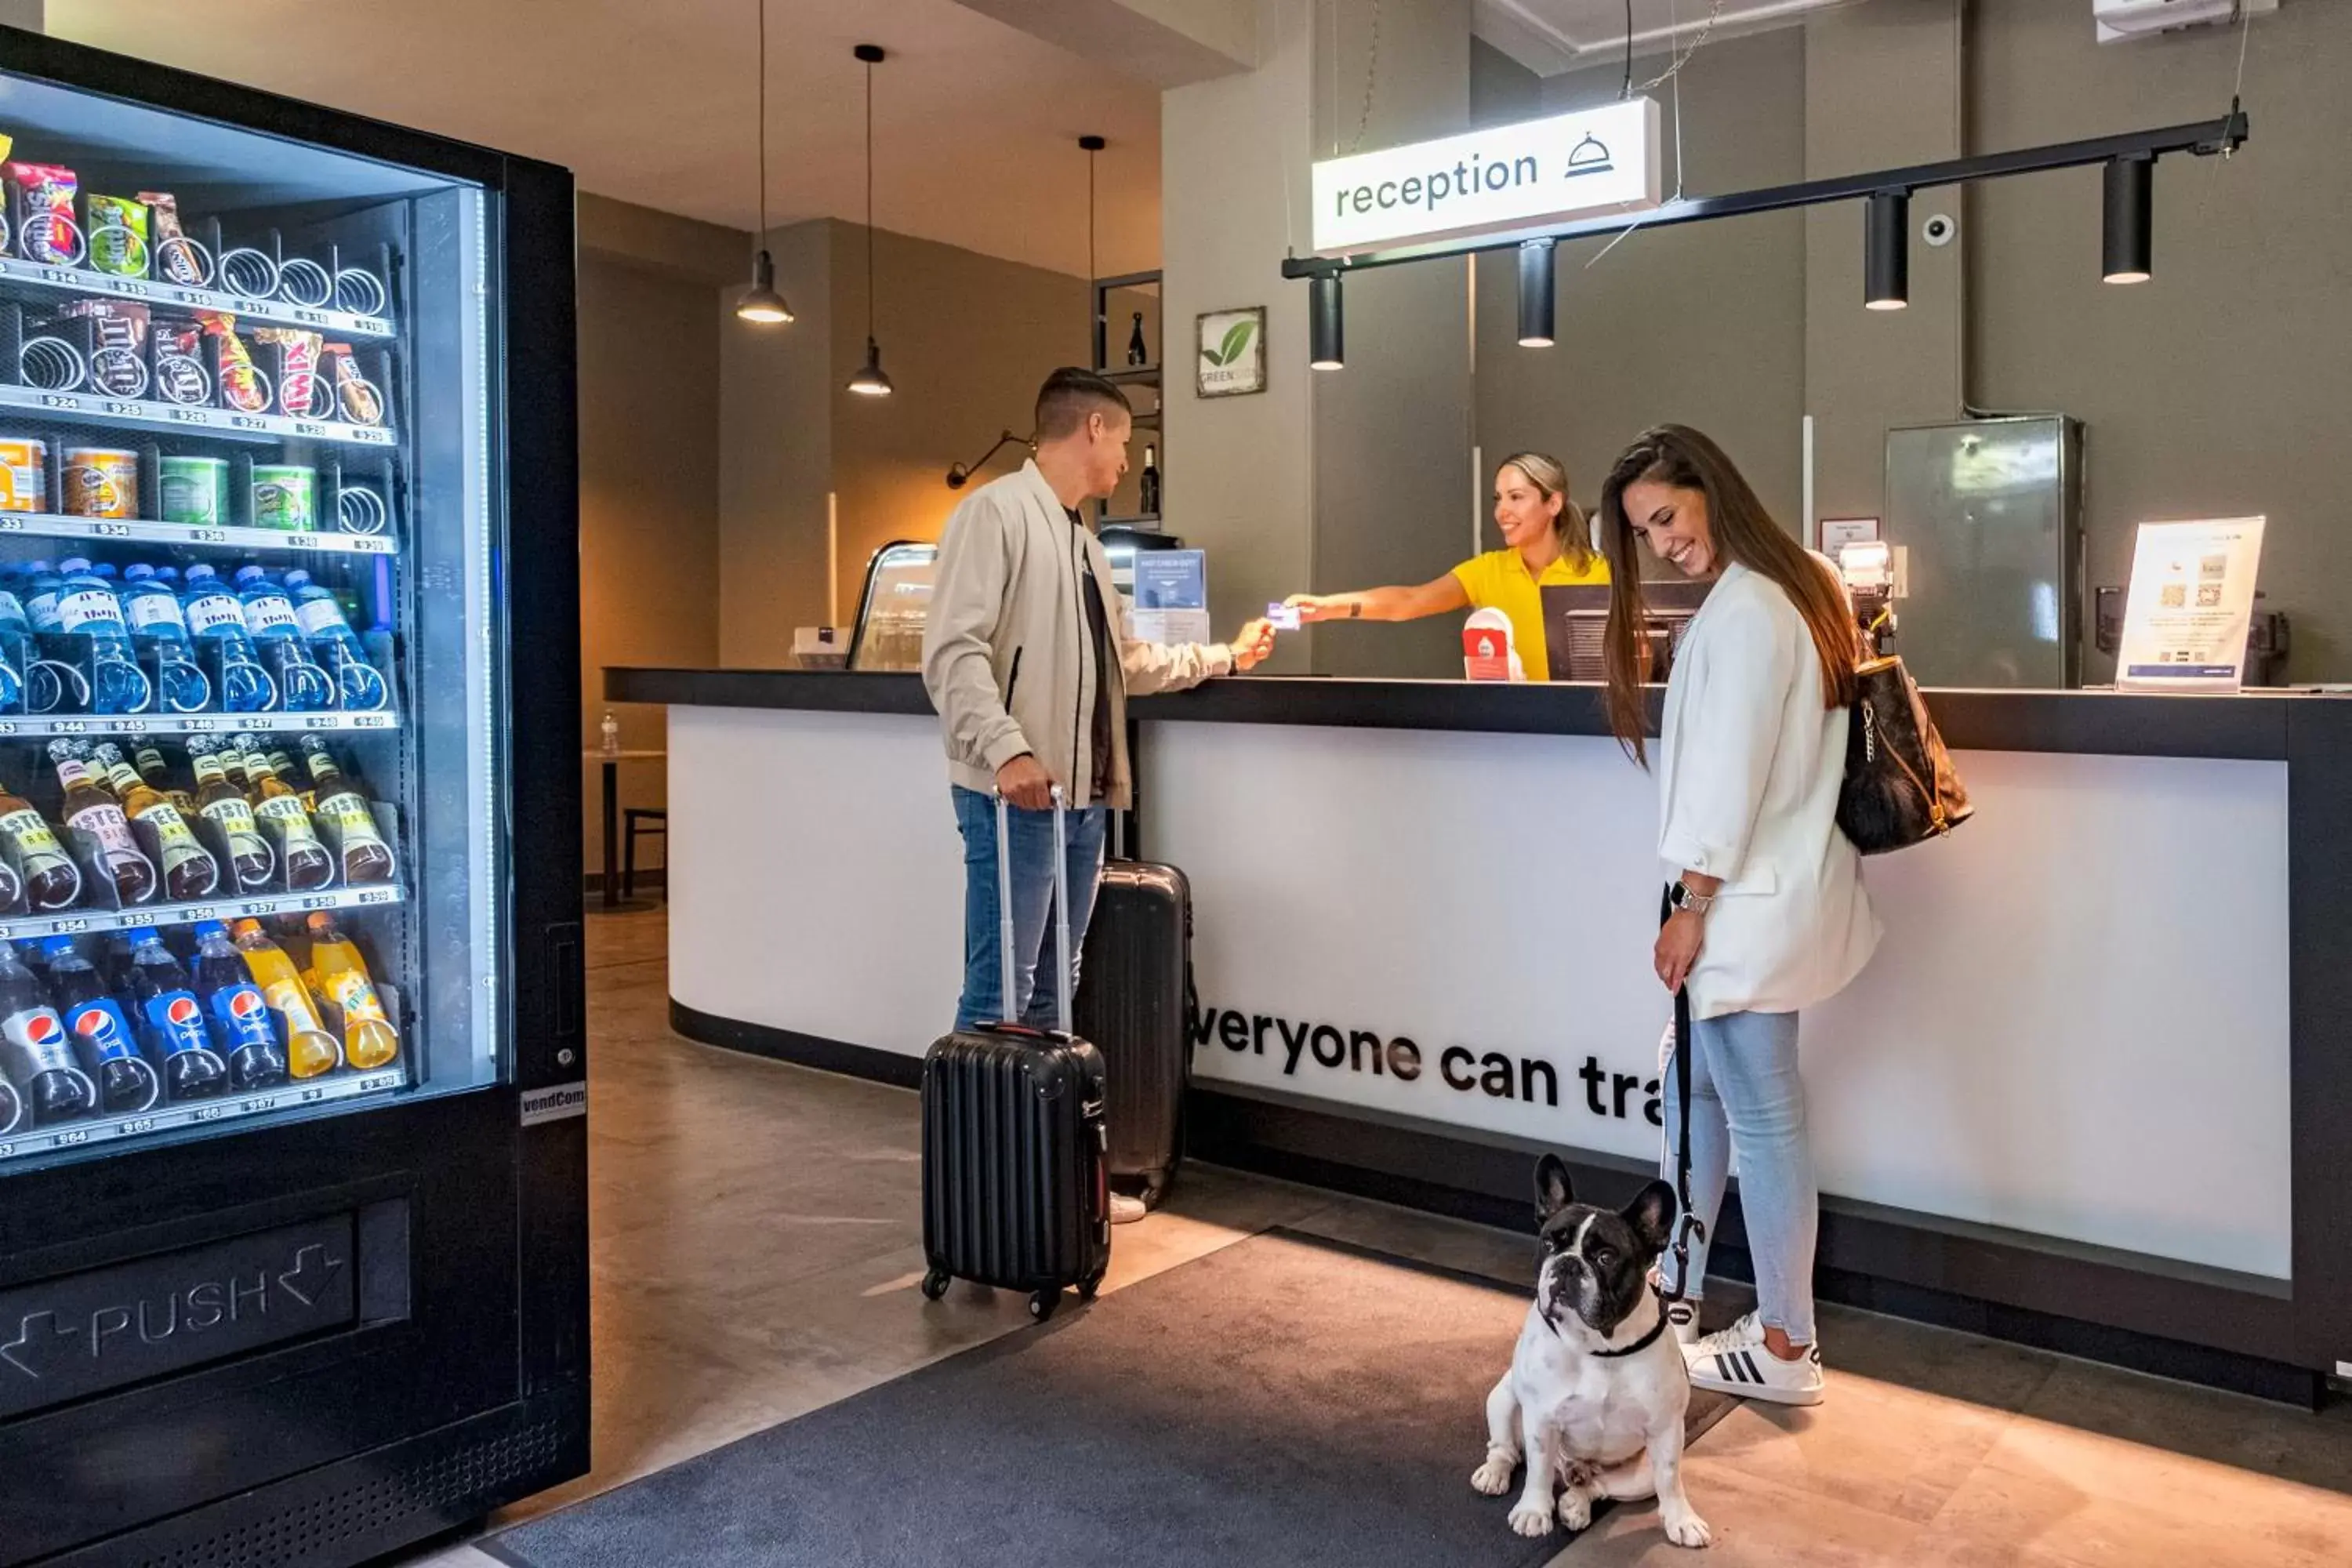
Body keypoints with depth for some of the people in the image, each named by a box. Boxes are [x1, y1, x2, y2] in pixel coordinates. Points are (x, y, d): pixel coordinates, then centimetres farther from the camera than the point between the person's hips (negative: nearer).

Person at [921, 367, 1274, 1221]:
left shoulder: (1084, 541, 20)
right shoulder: (996, 512, -7)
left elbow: (1125, 662, 27)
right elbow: (953, 651, -17)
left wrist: (1224, 655, 31)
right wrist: (1006, 751, -27)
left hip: (1083, 797, 9)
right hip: (1015, 794, -9)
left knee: (1052, 991, 13)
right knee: (1000, 992, -5)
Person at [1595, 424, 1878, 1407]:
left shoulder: (1742, 608, -17)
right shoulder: (1792, 589, 14)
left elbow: (1731, 770, -20)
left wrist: (1693, 905, -14)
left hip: (1747, 901, -10)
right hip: (1773, 890, 10)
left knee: (1761, 1117, 0)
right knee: (1696, 1089, 18)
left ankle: (1786, 1351, 13)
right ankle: (1675, 1295, 31)